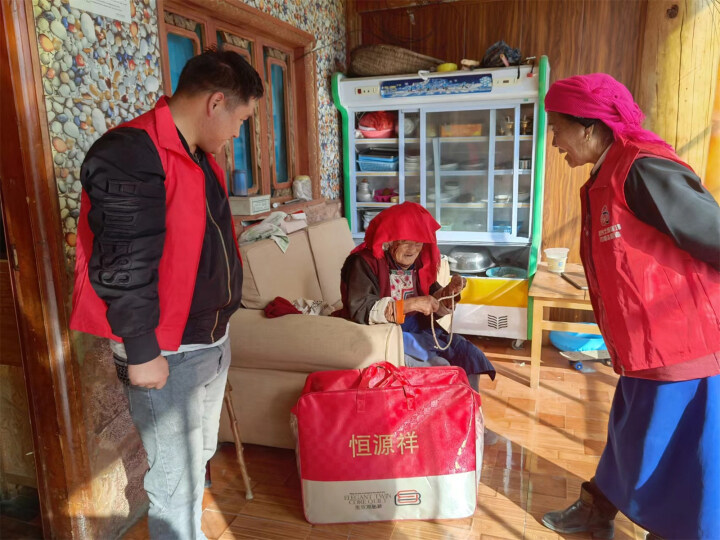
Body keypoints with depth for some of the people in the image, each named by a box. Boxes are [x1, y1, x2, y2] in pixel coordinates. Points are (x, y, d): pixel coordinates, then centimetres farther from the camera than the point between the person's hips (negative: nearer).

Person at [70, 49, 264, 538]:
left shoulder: (201, 157, 9)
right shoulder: (129, 156, -21)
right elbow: (122, 267, -24)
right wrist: (140, 352, -19)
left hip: (212, 340, 10)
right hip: (164, 355, -9)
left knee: (200, 455, 26)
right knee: (176, 478, 6)